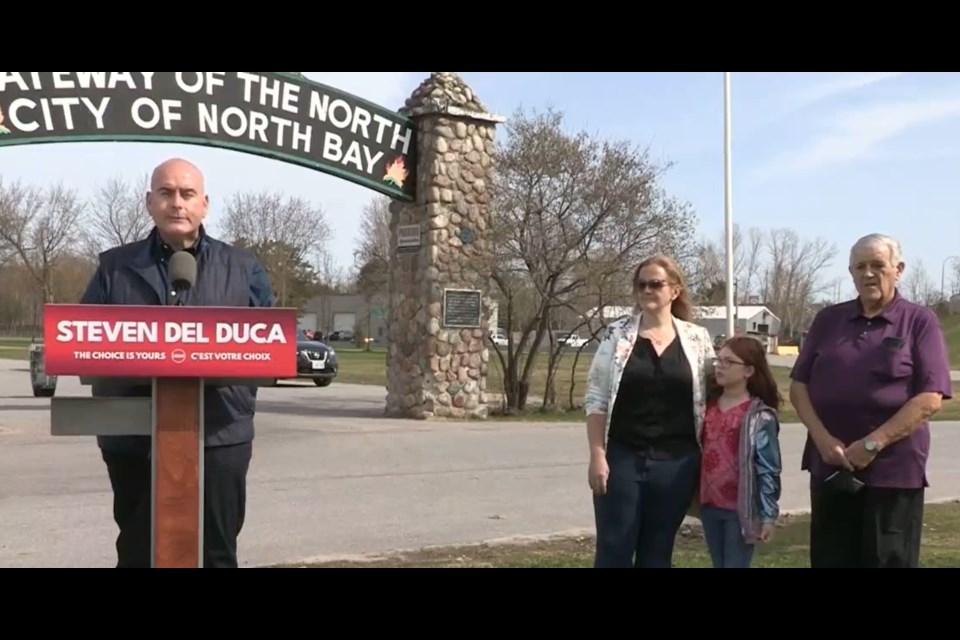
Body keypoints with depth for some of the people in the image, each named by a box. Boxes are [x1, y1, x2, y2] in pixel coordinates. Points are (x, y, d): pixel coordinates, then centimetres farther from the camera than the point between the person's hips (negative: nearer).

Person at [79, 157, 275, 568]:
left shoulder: (243, 268, 9)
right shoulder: (114, 267, 11)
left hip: (218, 438, -1)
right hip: (132, 439, 1)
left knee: (215, 555, 6)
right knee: (137, 554, 10)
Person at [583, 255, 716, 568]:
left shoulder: (697, 339, 4)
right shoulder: (617, 334, -1)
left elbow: (711, 400, 8)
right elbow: (596, 399, -1)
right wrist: (597, 455, -9)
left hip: (676, 463, 2)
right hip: (623, 459, -1)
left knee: (658, 552, 11)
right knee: (614, 550, 2)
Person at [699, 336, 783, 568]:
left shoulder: (760, 416, -13)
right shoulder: (709, 403, 6)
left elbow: (768, 469, -12)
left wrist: (768, 515, -12)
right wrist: (698, 497, 12)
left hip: (740, 508, -6)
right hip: (710, 504, 6)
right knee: (719, 565, 17)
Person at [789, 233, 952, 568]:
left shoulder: (920, 321, 0)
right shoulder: (828, 319, 9)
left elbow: (930, 399, -9)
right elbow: (799, 386, 6)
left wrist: (873, 444, -15)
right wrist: (823, 438, -9)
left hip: (893, 468, -3)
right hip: (831, 466, 3)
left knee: (889, 559, 6)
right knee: (829, 559, 10)